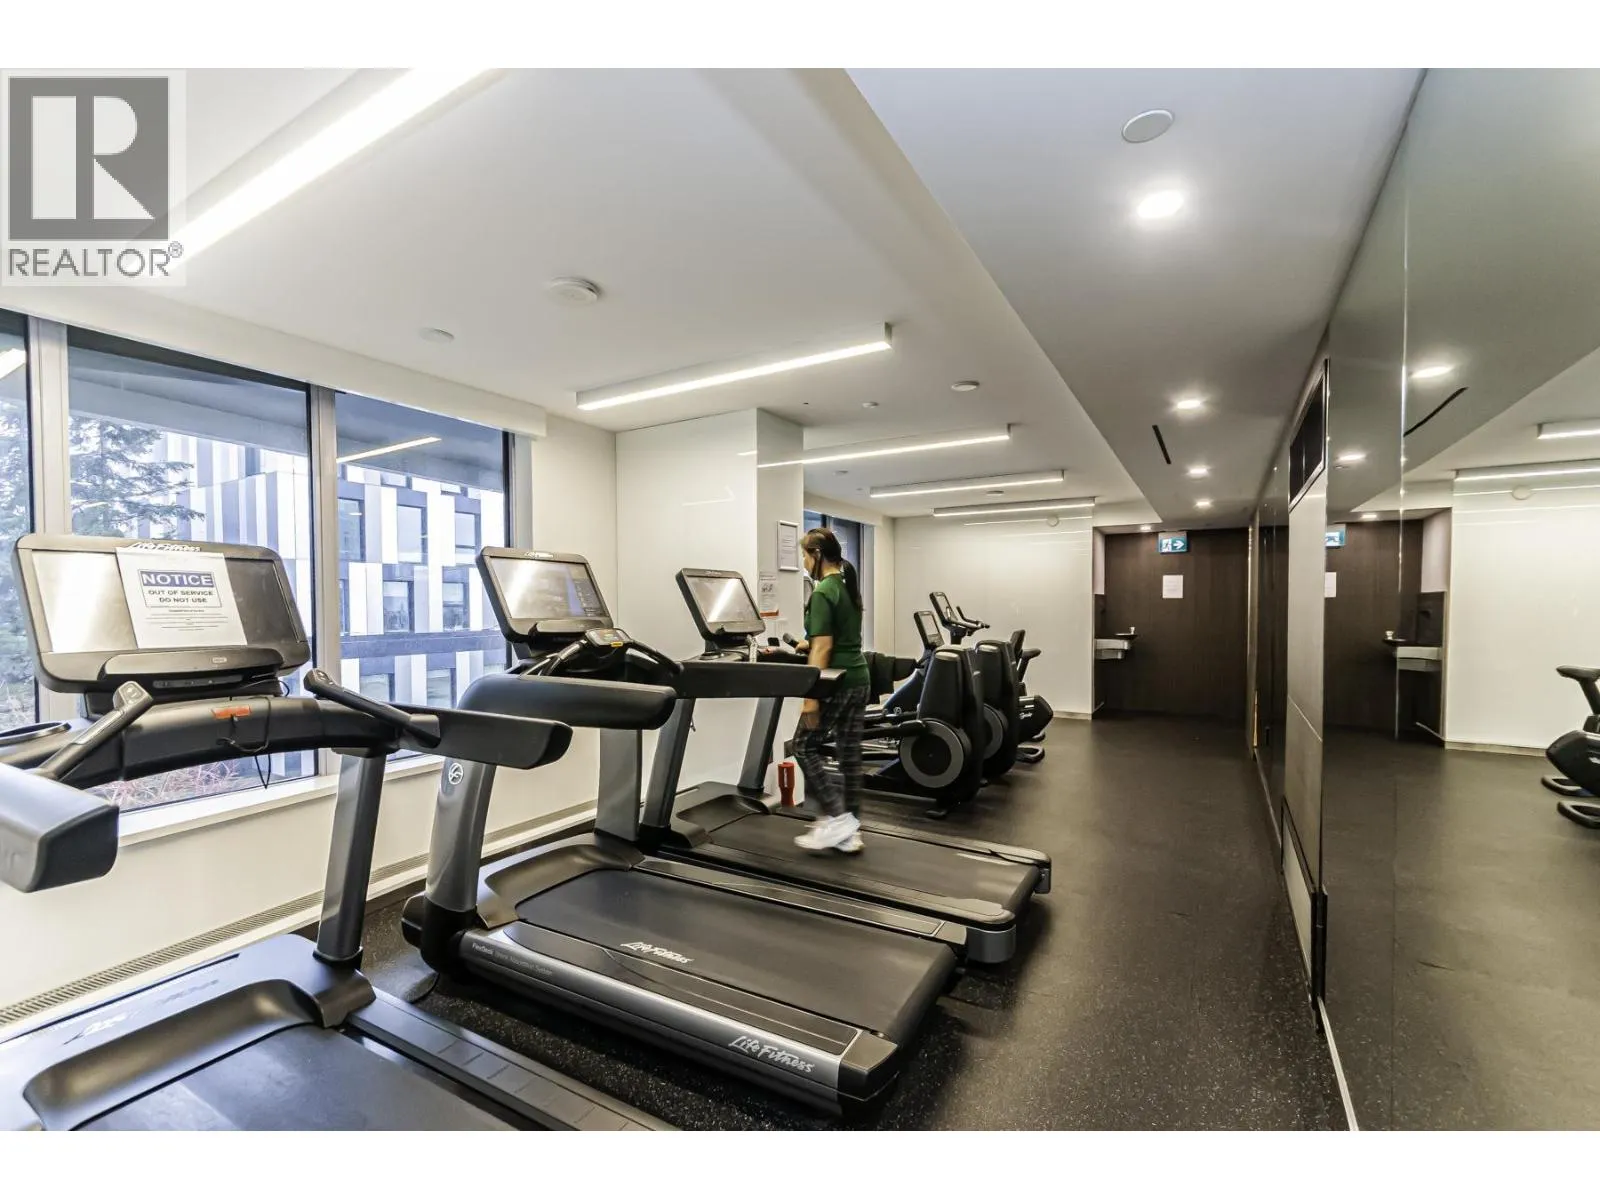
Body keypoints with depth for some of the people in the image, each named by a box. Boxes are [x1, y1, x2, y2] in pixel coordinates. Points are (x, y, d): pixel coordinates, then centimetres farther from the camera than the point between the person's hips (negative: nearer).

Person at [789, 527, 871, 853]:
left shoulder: (823, 592, -14)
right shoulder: (849, 586, 14)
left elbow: (823, 649, -20)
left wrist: (810, 696, -20)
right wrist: (808, 645, 32)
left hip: (838, 682, -9)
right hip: (859, 679, 9)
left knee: (804, 745, 5)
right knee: (849, 752, 11)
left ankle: (836, 817, 3)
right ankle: (850, 831, 17)